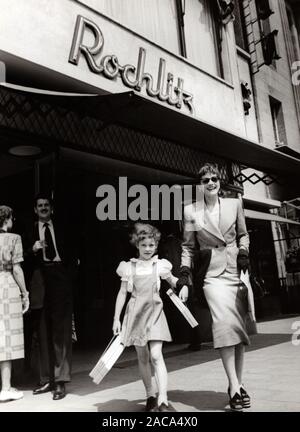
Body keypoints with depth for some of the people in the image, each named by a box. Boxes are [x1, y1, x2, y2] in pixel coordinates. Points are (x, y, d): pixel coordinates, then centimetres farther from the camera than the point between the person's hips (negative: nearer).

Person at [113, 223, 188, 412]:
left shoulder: (160, 265, 1)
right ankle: (150, 396, 26)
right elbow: (122, 293, 6)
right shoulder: (129, 267, 1)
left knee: (156, 355, -13)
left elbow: (174, 281, 19)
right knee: (143, 358, 10)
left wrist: (183, 286, -2)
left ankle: (163, 400, -11)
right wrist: (116, 318, 5)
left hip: (154, 313, -1)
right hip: (136, 313, 2)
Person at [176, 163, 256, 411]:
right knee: (224, 322, -19)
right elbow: (188, 246, 6)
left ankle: (238, 383, 20)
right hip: (213, 273, -3)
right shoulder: (191, 211, 3)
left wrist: (244, 252, -1)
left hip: (237, 270, 3)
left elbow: (243, 234, 17)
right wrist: (185, 271, -6)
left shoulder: (234, 204, 8)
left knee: (240, 326, 5)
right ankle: (234, 386, -13)